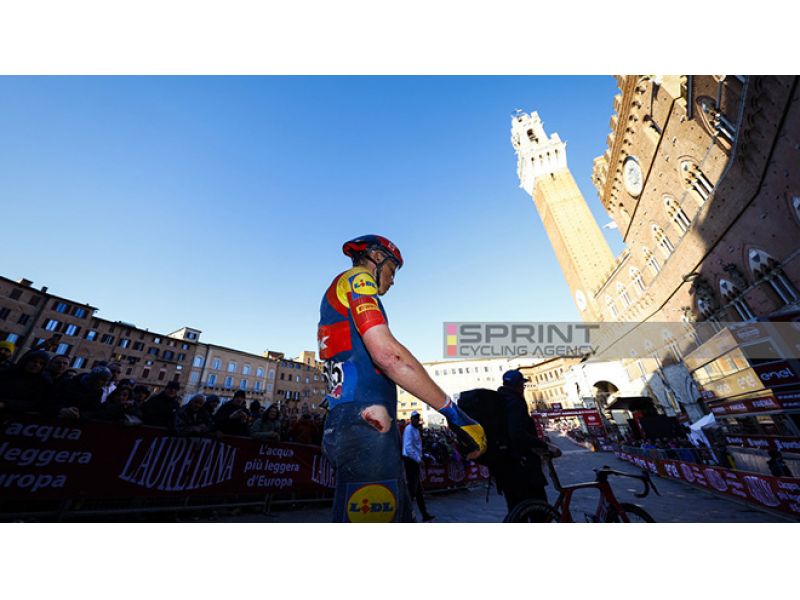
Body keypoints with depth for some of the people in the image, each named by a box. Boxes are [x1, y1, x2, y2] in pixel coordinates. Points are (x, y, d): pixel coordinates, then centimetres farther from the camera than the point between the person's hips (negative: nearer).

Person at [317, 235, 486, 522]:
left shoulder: (338, 294, 27)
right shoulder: (356, 278, -3)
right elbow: (387, 354, -20)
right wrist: (454, 413, -14)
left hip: (346, 424, 11)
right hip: (365, 425, -11)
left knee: (400, 514, 17)